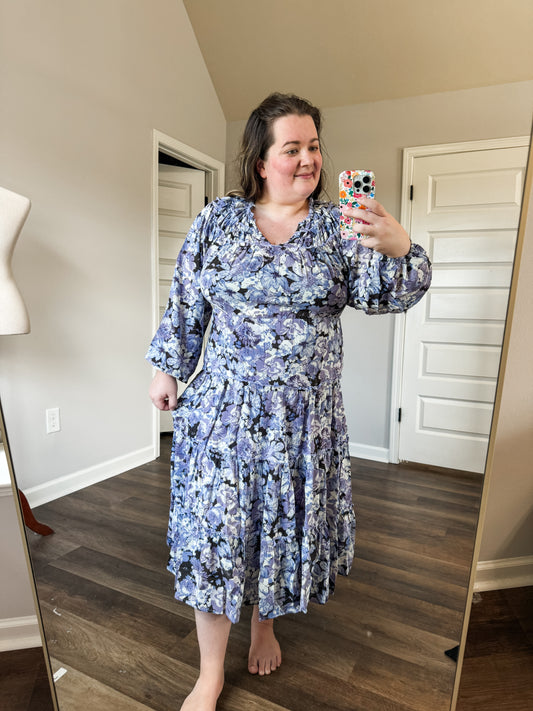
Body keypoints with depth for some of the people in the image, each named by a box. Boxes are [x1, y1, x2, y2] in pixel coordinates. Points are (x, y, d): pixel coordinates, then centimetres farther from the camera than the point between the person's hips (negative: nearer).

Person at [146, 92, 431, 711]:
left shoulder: (336, 225, 2)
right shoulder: (218, 219, 3)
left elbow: (380, 296, -6)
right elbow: (185, 303, 7)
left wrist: (397, 248, -26)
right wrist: (167, 369, 8)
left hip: (306, 416, 1)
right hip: (224, 408, 0)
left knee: (286, 525, 16)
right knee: (215, 530, 6)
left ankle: (266, 625, 47)